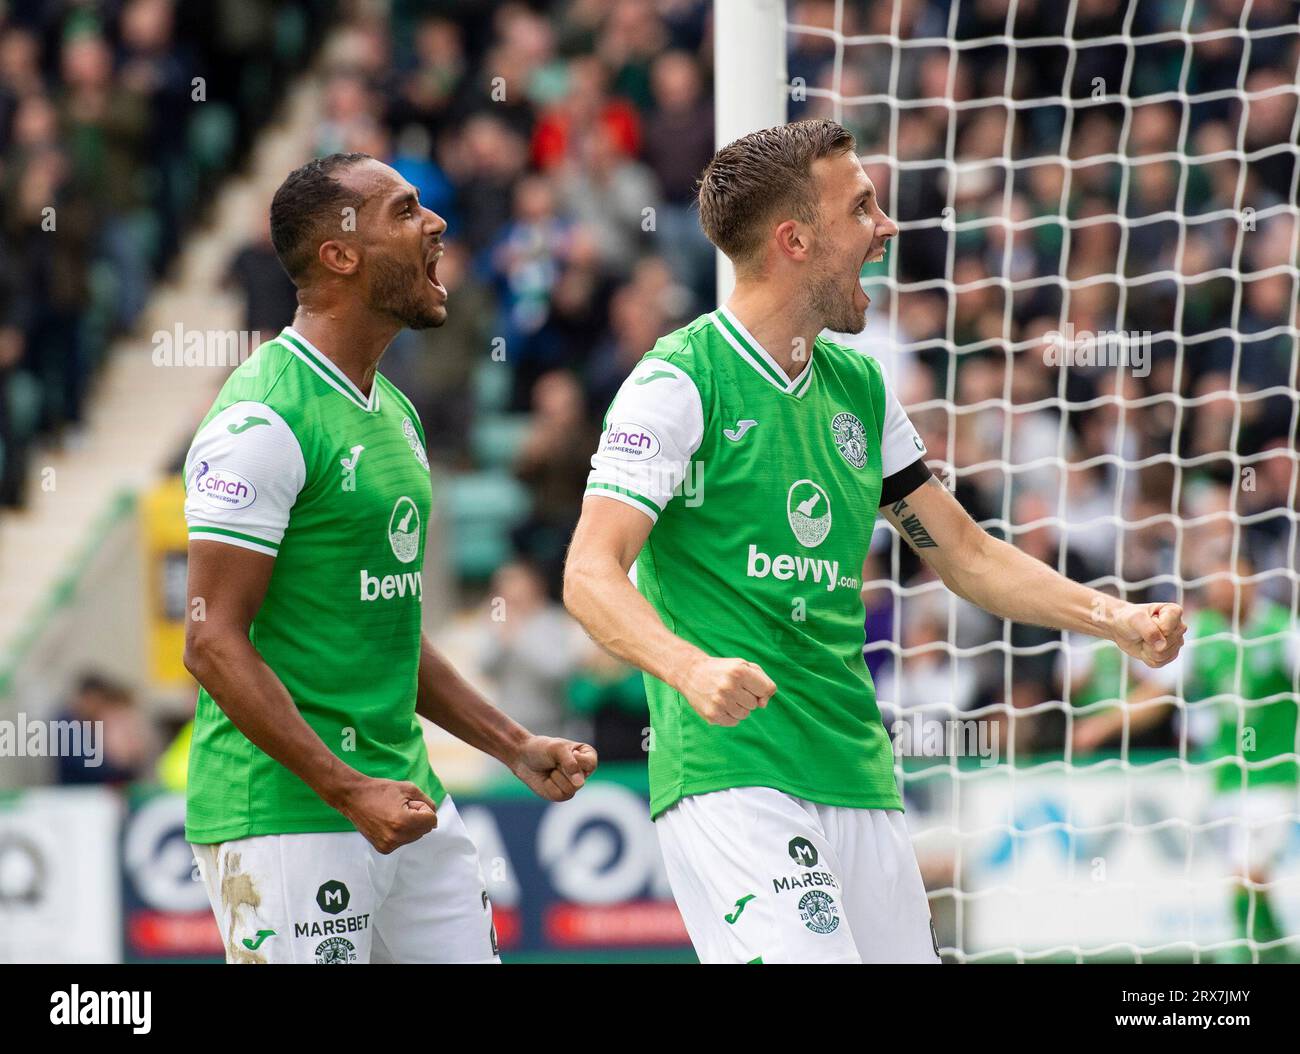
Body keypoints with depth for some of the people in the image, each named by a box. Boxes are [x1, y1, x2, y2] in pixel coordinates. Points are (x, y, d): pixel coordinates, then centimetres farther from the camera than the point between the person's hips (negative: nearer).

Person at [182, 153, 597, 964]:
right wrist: (351, 792, -21)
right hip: (286, 817, -9)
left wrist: (514, 746, 17)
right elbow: (214, 642, -17)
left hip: (404, 793, 9)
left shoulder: (394, 413, 16)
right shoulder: (264, 419, -13)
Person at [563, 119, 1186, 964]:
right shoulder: (679, 381, -7)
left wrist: (1114, 619, 9)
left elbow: (963, 551, 23)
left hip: (858, 778, 7)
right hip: (730, 771, -7)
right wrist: (693, 671, -33)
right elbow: (591, 575, -14)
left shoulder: (857, 386, 16)